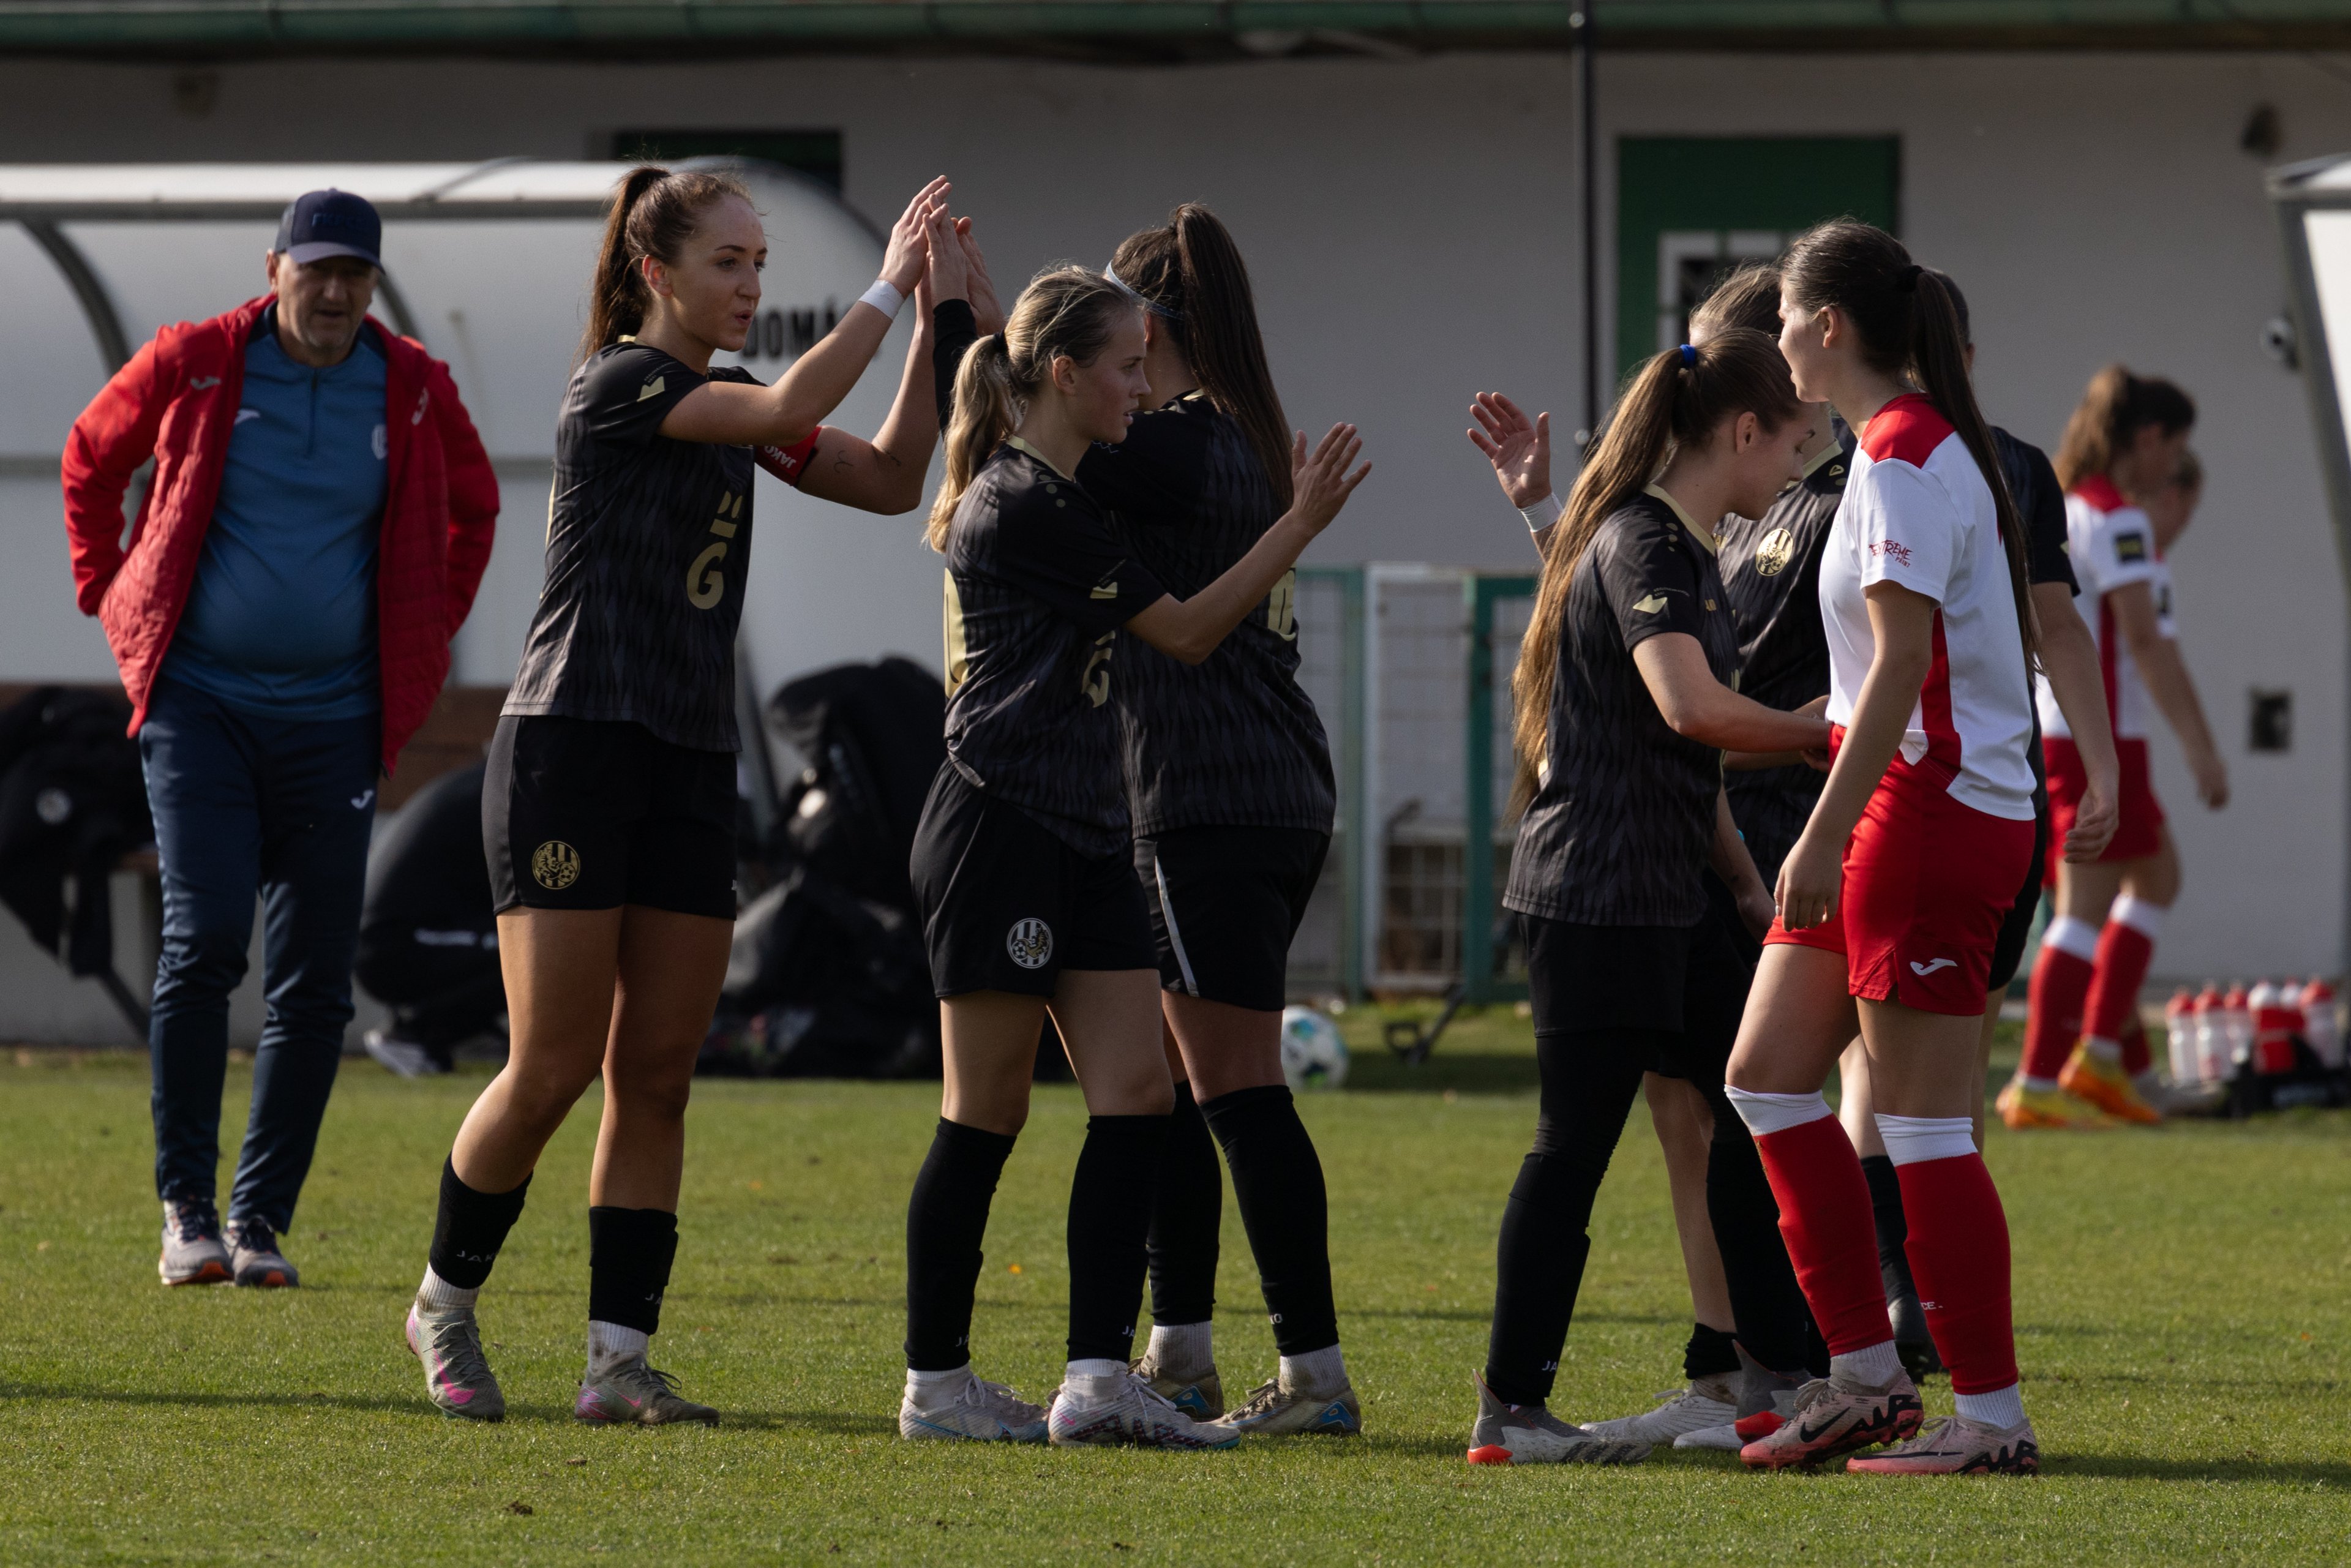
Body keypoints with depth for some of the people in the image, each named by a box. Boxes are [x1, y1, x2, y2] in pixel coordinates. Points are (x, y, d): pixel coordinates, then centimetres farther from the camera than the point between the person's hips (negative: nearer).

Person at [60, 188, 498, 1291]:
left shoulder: (415, 389, 3)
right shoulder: (192, 365, -2)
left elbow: (471, 506, 22)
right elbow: (91, 458, 16)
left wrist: (431, 633, 15)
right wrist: (108, 594, 12)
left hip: (333, 719, 2)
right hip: (199, 702, -2)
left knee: (312, 985, -1)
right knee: (203, 940, -16)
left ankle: (260, 1221, 6)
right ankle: (186, 1208, -8)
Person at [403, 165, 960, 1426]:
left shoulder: (726, 403, 15)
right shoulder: (614, 387, -10)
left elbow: (889, 479, 14)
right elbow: (790, 411, -23)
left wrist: (935, 326, 6)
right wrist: (889, 290, -15)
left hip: (689, 767, 8)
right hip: (569, 752, -7)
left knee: (657, 1074, 1)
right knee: (553, 1070, -8)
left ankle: (619, 1360, 0)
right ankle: (445, 1301, 13)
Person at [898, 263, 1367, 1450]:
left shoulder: (1055, 496, 16)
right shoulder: (1028, 505, -14)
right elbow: (1185, 633, -9)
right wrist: (1300, 526, -5)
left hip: (1083, 839, 10)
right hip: (999, 830, -10)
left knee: (1136, 1095, -1)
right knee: (988, 1113, -3)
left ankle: (1097, 1376, -4)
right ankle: (935, 1383, 5)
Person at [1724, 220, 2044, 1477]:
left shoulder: (1902, 454, -15)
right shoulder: (1926, 444, 15)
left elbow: (1902, 655, -21)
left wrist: (1828, 834, -23)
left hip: (1935, 808, -10)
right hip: (1901, 806, 10)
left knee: (1922, 1126, -7)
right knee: (1767, 1077, 11)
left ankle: (1992, 1415, -2)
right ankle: (1865, 1375, 13)